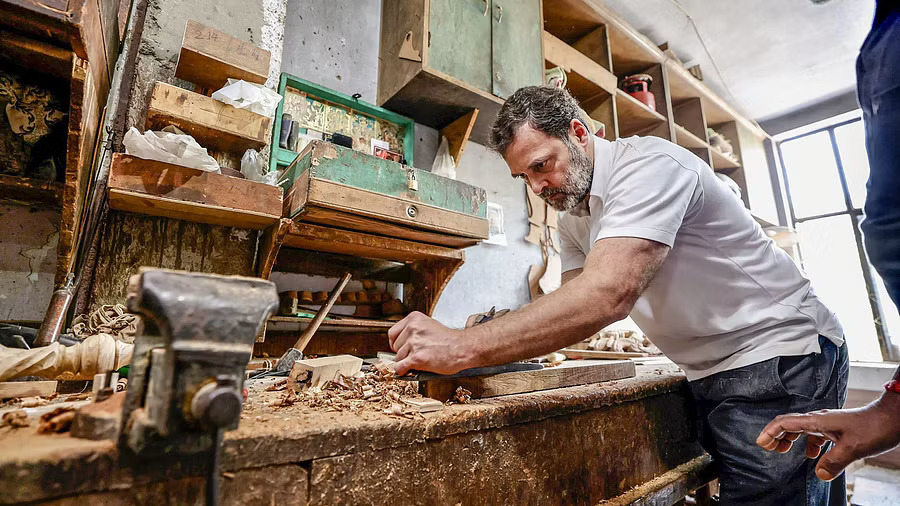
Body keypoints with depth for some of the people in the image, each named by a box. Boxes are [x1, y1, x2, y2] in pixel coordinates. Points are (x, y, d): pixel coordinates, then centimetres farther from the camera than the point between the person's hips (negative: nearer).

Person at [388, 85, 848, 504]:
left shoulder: (649, 165, -22)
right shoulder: (573, 219, 6)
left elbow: (608, 294, -37)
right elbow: (576, 304, -1)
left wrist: (464, 347, -38)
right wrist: (490, 340, -18)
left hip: (781, 353, -7)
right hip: (711, 375, 7)